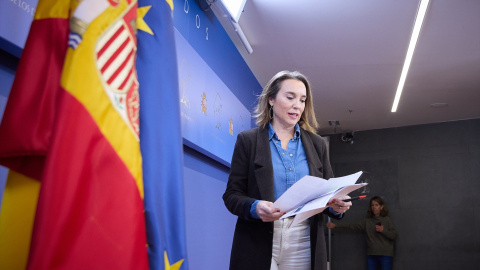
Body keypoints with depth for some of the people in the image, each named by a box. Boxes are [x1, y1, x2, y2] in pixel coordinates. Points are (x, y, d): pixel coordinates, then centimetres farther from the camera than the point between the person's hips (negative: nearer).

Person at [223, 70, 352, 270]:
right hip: (257, 246, -2)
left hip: (304, 246, 3)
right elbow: (232, 194, -2)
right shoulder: (248, 140, 1)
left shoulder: (317, 144, 10)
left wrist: (336, 206, -12)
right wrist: (254, 207, -22)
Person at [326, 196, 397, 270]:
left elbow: (394, 236, -1)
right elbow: (352, 226, 4)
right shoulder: (367, 221, 9)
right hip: (371, 255, 3)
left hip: (386, 255, -3)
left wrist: (383, 230, -17)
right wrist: (335, 225, -2)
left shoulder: (387, 220, 3)